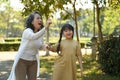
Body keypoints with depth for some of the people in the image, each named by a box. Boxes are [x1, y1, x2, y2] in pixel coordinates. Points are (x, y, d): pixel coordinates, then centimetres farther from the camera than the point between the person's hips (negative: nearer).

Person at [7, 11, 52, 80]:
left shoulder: (40, 33, 0)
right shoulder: (27, 31, -20)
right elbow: (34, 37, -44)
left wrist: (45, 46, -8)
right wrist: (46, 27, -56)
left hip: (33, 62, 6)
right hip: (21, 61, -6)